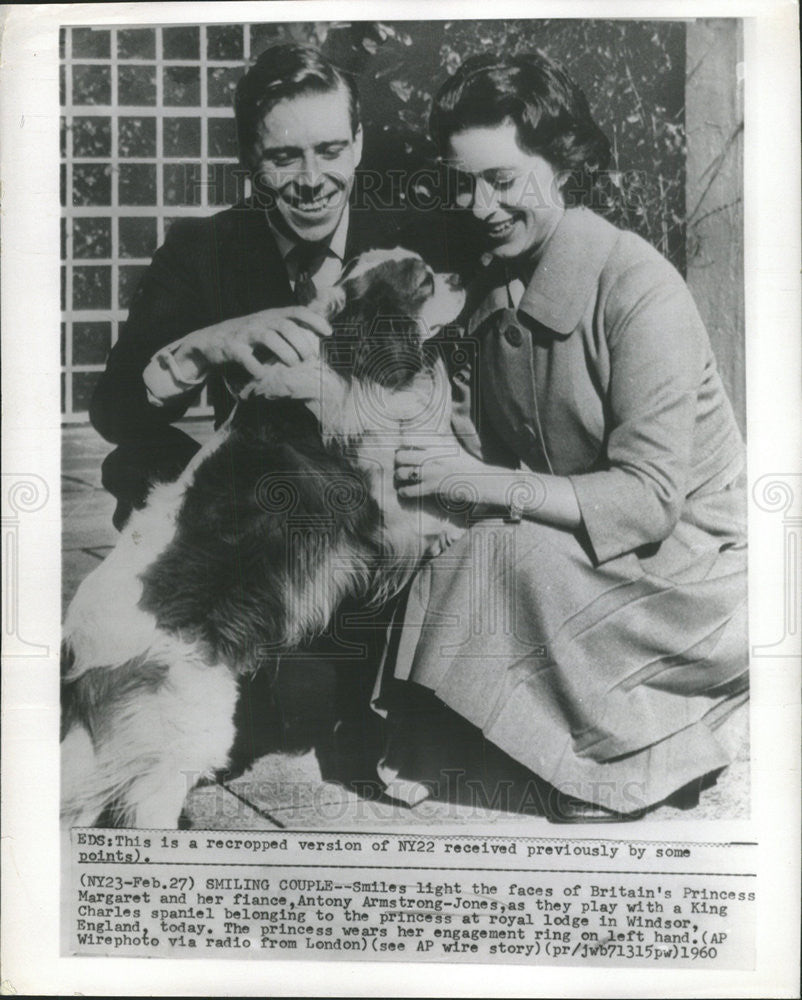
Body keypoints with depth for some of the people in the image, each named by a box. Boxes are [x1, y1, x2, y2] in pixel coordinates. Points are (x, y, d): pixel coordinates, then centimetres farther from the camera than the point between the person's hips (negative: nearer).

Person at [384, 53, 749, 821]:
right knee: (441, 550, -18)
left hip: (682, 555, -6)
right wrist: (419, 456, -20)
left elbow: (647, 499, -25)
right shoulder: (489, 287, 1)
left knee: (502, 555, -28)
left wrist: (487, 486, -29)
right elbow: (484, 452, 0)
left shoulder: (638, 288, -21)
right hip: (573, 545, 6)